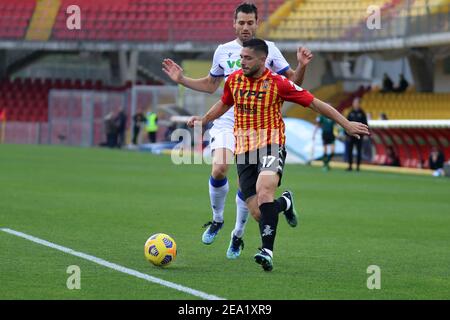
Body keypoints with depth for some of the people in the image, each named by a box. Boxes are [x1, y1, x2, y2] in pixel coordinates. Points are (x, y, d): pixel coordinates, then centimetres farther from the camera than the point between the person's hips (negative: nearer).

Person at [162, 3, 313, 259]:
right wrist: (182, 80, 11)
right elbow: (210, 85, 22)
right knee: (219, 169, -22)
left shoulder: (269, 49, 3)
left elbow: (293, 82, 5)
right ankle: (217, 219, 3)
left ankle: (238, 236, 17)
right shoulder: (223, 51, 8)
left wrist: (302, 66, -14)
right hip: (227, 123, 1)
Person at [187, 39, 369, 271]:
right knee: (257, 210, -5)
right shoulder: (234, 80, 6)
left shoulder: (277, 83, -8)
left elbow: (315, 103, -3)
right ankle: (285, 203, 30)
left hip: (271, 145, -4)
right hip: (244, 149, 4)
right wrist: (203, 120, 13)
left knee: (264, 192, -32)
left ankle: (267, 251, -33)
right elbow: (224, 104, 28)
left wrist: (347, 125, -4)